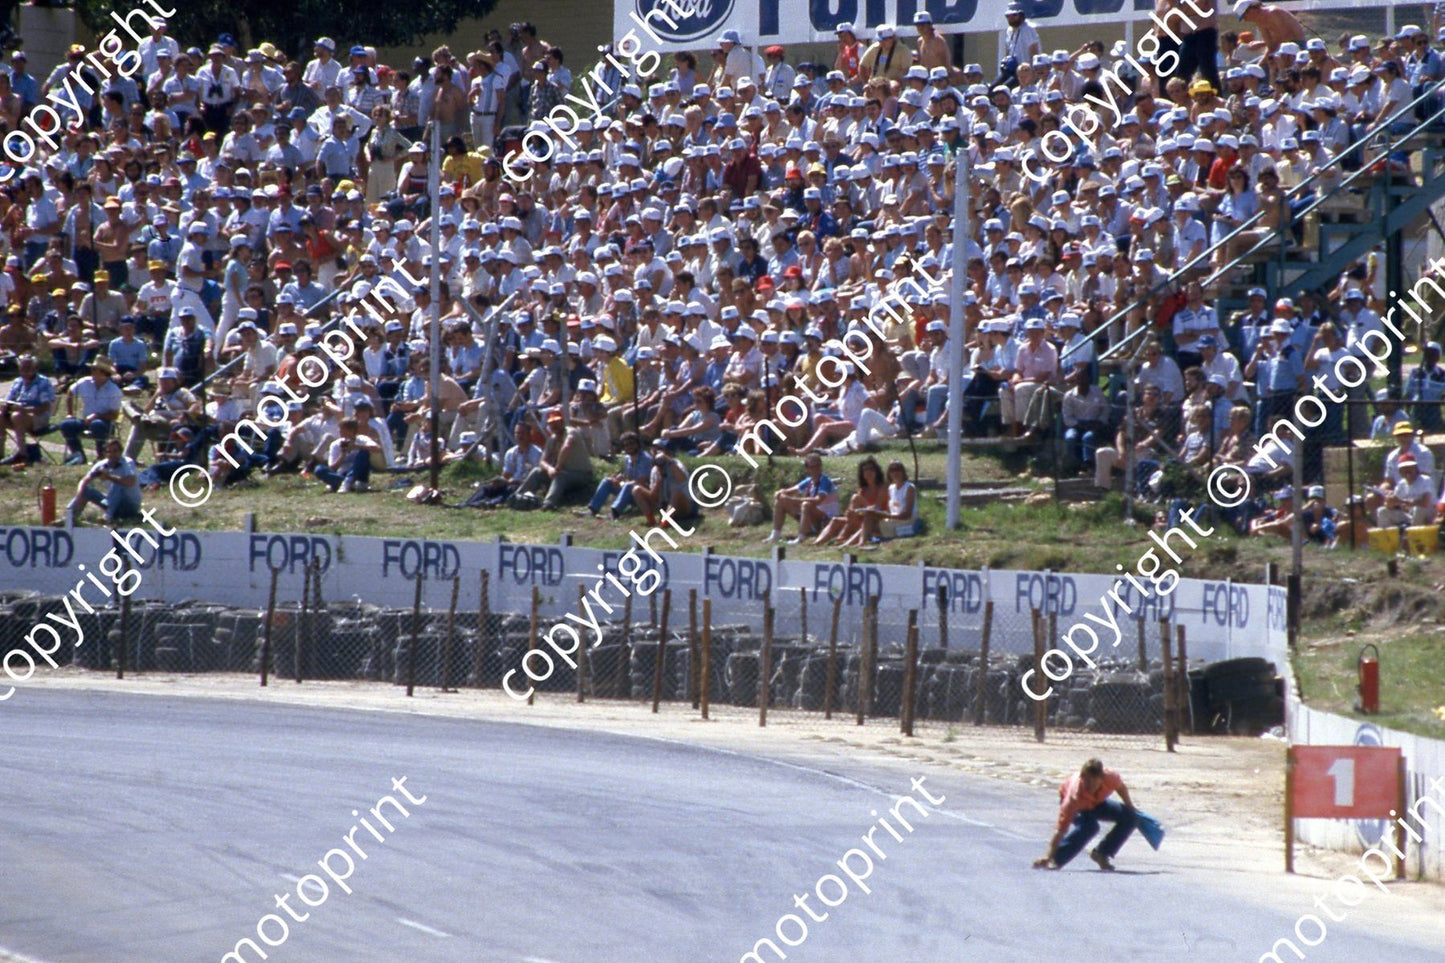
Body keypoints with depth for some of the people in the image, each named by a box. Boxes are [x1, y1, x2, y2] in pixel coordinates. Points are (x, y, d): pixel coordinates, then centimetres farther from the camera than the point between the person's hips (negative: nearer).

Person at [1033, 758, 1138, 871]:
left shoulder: (1110, 777, -37)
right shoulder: (1074, 797, -45)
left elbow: (1121, 787, -9)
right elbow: (1061, 828, -46)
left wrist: (1130, 809, 4)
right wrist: (1049, 856, -51)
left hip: (1098, 801, 5)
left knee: (1131, 817, -8)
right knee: (1089, 826, -36)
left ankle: (1101, 854, 3)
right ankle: (1054, 860, -28)